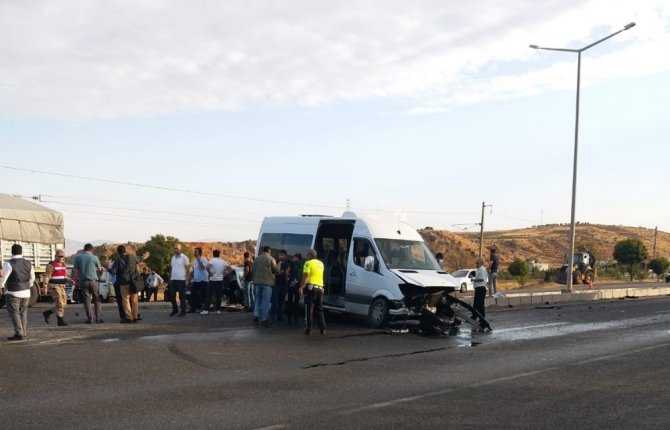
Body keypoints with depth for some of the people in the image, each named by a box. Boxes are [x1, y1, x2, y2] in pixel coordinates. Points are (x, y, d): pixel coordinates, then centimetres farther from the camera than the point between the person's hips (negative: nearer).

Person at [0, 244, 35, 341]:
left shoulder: (9, 264, -14)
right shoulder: (28, 263, 5)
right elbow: (32, 278, 15)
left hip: (13, 293, -6)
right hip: (26, 292, 6)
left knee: (14, 313, 0)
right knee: (23, 312, 18)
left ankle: (19, 333, -7)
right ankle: (24, 332, 23)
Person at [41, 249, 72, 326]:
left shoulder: (64, 265, 13)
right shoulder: (51, 265, -10)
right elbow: (46, 277, -13)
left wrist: (70, 281, 3)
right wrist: (44, 288, -19)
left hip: (61, 287, 8)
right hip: (54, 286, -8)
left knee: (63, 303, 7)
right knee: (59, 303, -11)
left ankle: (47, 313, 22)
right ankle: (60, 321, -6)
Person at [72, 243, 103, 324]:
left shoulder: (77, 257, 3)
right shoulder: (94, 258, 0)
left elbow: (75, 270, 1)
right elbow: (100, 270, 10)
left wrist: (76, 280, 8)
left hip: (83, 281, 1)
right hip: (93, 280, -1)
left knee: (87, 300, 4)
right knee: (97, 299, 8)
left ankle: (90, 319, -1)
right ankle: (98, 318, 4)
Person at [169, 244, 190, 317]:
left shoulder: (184, 258, -3)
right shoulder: (172, 258, 14)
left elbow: (187, 269, -5)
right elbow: (171, 269, 18)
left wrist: (187, 279, -12)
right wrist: (170, 279, 12)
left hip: (181, 280, -5)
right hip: (173, 280, 6)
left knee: (182, 296, -1)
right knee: (172, 296, 5)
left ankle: (183, 311, 6)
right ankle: (175, 310, 19)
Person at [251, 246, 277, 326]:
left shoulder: (256, 259, 10)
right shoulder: (270, 259, -5)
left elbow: (252, 270, 12)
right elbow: (275, 269, -1)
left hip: (257, 281, 5)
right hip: (267, 281, -5)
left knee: (258, 299, 17)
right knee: (266, 300, -1)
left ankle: (256, 315, 6)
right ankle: (264, 319, -1)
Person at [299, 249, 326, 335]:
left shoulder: (309, 263, -5)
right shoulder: (321, 263, 18)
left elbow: (305, 276, -13)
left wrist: (301, 287, -14)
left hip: (311, 287, -6)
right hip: (320, 288, 6)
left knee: (309, 309, -4)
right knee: (319, 309, 12)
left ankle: (308, 329, -7)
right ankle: (323, 329, 10)